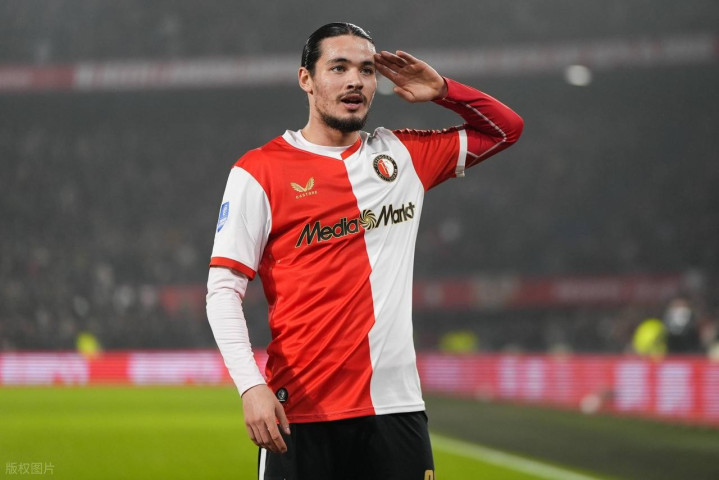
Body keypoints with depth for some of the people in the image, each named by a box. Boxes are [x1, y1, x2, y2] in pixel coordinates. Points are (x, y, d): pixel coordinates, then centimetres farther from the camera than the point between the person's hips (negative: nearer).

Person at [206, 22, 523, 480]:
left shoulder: (404, 156, 13)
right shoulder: (260, 171, 0)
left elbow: (505, 128, 24)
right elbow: (223, 291, -4)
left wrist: (442, 90, 7)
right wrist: (251, 386, -16)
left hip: (396, 405, 3)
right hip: (301, 413, -3)